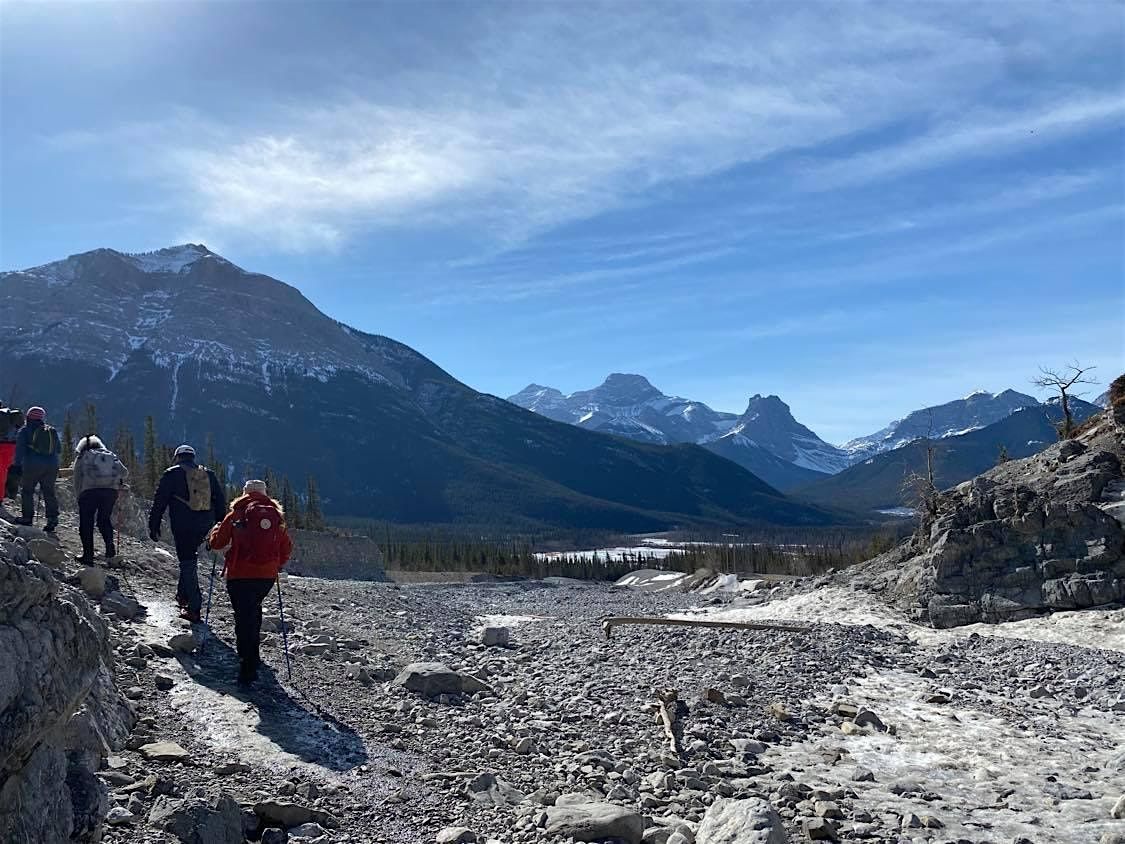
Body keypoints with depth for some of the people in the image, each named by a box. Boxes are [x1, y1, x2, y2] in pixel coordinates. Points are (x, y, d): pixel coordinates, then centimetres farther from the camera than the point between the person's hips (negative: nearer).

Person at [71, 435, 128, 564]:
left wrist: (78, 496, 17)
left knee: (86, 523, 7)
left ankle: (88, 555, 3)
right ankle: (110, 545, 0)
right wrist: (118, 481, 38)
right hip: (111, 491, 3)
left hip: (89, 491, -3)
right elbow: (124, 472, 17)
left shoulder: (82, 457, 15)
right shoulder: (111, 455, 21)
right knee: (104, 519, 20)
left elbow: (77, 478, 10)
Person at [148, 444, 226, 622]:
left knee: (187, 563, -1)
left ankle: (194, 608, -2)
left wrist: (153, 526, 3)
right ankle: (183, 593, 26)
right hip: (204, 525, 4)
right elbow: (221, 502, 14)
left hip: (183, 525, -4)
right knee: (190, 558, 25)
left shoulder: (172, 474, 2)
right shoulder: (208, 474, 14)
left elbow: (159, 502, -1)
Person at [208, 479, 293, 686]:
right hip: (267, 576, 4)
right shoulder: (277, 517, 8)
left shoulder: (236, 515, -2)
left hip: (240, 575, -3)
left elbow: (216, 543, 3)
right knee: (253, 609, 26)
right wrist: (278, 566, 31)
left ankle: (248, 669, -8)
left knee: (244, 617, -1)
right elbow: (287, 549, 13)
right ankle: (252, 656, 30)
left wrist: (217, 530, 25)